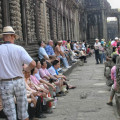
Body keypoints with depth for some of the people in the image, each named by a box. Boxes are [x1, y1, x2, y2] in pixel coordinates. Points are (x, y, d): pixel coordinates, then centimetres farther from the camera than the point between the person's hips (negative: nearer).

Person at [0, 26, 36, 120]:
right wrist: (27, 69, 5)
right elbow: (33, 64, -15)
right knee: (23, 110, 16)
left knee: (10, 112, 8)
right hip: (19, 81, 1)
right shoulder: (19, 49, -9)